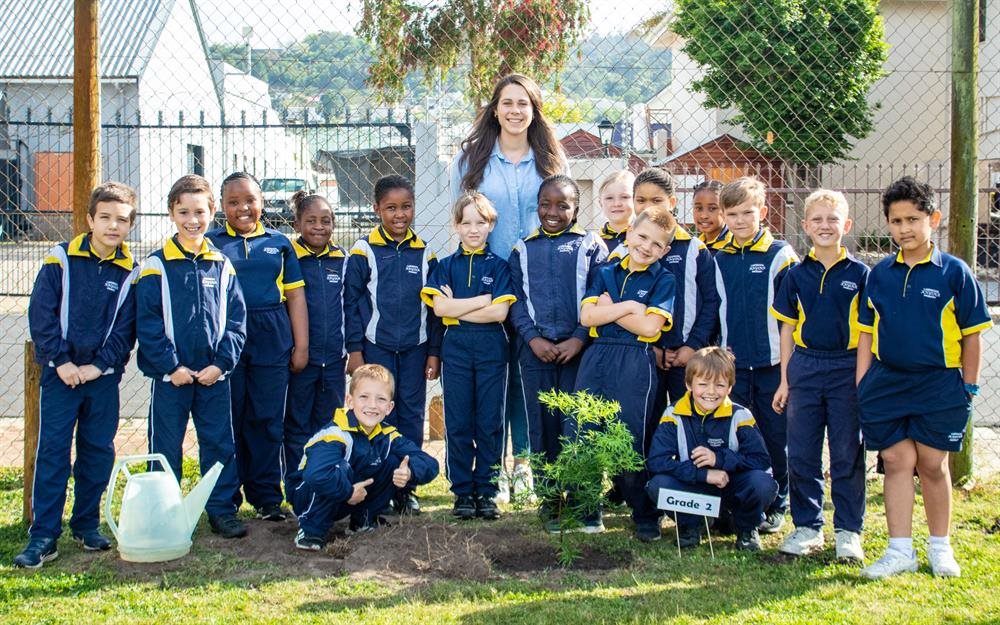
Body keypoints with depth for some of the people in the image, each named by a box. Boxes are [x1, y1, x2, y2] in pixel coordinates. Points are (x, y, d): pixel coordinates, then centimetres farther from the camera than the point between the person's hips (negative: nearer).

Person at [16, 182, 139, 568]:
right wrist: (60, 361, -12)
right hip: (60, 373, -2)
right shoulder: (61, 260, -2)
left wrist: (98, 366, -10)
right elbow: (41, 314, -6)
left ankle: (87, 524, 22)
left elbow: (125, 329, 0)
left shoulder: (130, 273, 2)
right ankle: (43, 537, -2)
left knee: (98, 451, 7)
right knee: (52, 450, -4)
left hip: (104, 377, 2)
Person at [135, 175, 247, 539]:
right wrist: (171, 366, -13)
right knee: (166, 447, 5)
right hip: (170, 375, -3)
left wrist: (221, 363, -7)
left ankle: (222, 510, 18)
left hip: (214, 374, 3)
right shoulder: (156, 266, -4)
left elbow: (236, 320, 4)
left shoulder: (222, 266, 5)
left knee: (220, 444, 8)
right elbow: (148, 323, -7)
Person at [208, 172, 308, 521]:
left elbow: (295, 296, 11)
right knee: (228, 420, 4)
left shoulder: (279, 243, 12)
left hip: (272, 341, 1)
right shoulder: (211, 243, 6)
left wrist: (301, 346, 5)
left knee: (267, 420, 5)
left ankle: (267, 497, 13)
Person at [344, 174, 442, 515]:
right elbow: (351, 303, -1)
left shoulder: (424, 254, 6)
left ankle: (406, 489, 15)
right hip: (376, 346, -3)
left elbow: (434, 307, 9)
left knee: (412, 417, 5)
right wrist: (354, 350, -5)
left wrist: (434, 352, 5)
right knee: (380, 417, 0)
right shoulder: (363, 252, -3)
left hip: (415, 349, 3)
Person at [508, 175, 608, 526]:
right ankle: (549, 501, 13)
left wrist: (578, 339, -12)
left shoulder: (590, 246, 4)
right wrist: (533, 339, -7)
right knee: (542, 425, 5)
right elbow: (517, 300, 6)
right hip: (536, 349, 2)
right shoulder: (523, 250, 12)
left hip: (577, 349, -2)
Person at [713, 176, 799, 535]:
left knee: (775, 436, 4)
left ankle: (776, 505, 17)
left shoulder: (780, 256, -4)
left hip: (772, 364, -3)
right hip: (731, 364, 3)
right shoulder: (718, 260, 6)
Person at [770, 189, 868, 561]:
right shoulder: (796, 275, 4)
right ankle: (807, 527, 17)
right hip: (805, 366, 2)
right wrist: (785, 380, 5)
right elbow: (787, 329, 8)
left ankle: (848, 530, 13)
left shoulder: (859, 274, -1)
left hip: (846, 369, -2)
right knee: (802, 454, 6)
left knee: (848, 454, 4)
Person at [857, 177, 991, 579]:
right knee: (897, 462, 3)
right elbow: (867, 332, 9)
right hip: (886, 382, 2)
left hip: (939, 384, -2)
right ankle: (900, 550, 9)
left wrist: (969, 386, 0)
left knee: (932, 465, 6)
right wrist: (862, 385, 5)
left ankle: (940, 547, 22)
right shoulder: (880, 274, 4)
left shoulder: (954, 272, -5)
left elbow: (972, 333, 0)